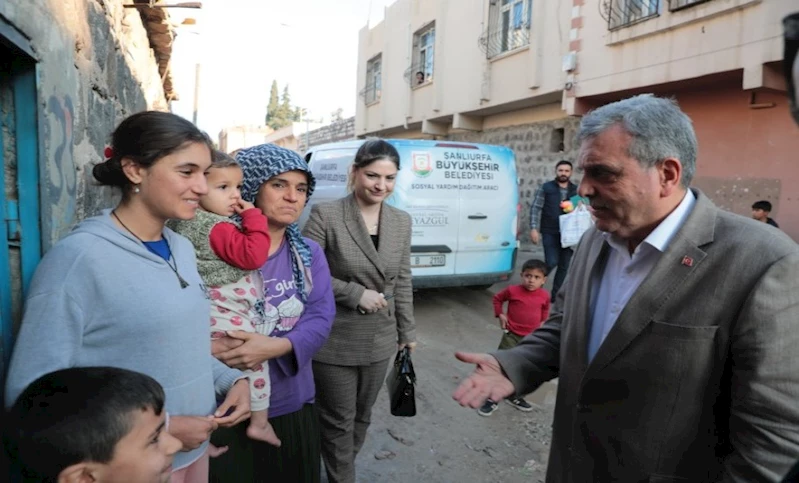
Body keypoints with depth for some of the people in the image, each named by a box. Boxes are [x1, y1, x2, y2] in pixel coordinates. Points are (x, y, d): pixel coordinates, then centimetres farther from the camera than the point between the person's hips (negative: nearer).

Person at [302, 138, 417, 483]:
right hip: (334, 340, -5)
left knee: (362, 416, 21)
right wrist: (355, 293, -20)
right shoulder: (325, 215, -14)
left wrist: (407, 332, 11)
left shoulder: (402, 221, 2)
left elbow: (403, 282, 9)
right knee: (338, 420, 10)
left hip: (380, 339, 5)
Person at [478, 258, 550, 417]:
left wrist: (542, 322, 6)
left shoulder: (544, 295, -4)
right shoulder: (513, 290, -12)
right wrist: (500, 315, -4)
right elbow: (497, 298, 5)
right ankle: (492, 399, 4)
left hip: (531, 339, 3)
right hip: (511, 335, -3)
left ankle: (516, 397, 34)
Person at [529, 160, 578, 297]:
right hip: (550, 233, -3)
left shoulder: (576, 190, 12)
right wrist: (534, 228, -10)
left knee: (564, 266, 5)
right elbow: (536, 208, -1)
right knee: (552, 262, -12)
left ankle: (555, 294, 18)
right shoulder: (546, 188, 3)